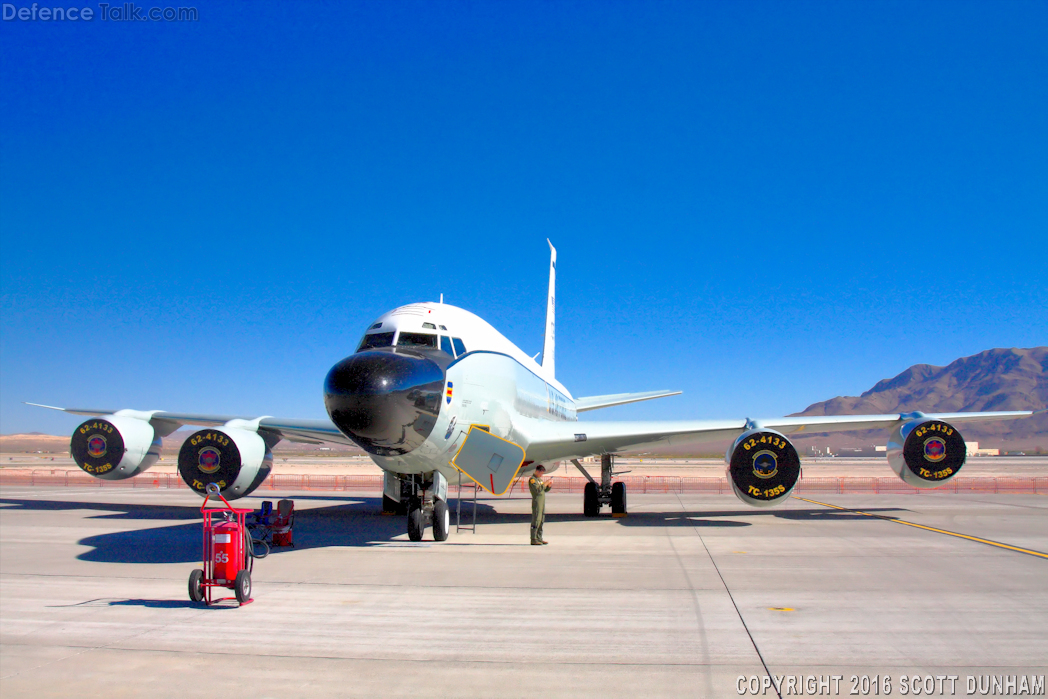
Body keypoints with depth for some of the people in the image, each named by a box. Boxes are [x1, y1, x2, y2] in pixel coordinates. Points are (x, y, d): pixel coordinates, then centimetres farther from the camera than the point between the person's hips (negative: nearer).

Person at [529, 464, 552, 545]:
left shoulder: (540, 479, 21)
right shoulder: (532, 479, -8)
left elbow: (544, 490, 22)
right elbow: (537, 490, -21)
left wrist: (549, 486, 4)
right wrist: (545, 484, -19)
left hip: (542, 502, 9)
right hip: (536, 502, -9)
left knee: (541, 520, 11)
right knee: (536, 520, -10)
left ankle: (539, 538, 17)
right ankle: (533, 540, -9)